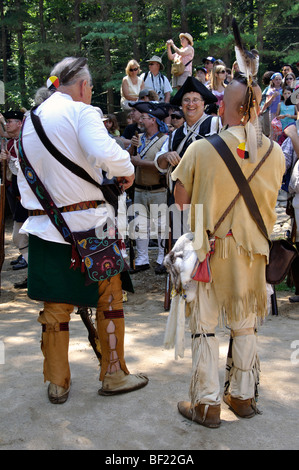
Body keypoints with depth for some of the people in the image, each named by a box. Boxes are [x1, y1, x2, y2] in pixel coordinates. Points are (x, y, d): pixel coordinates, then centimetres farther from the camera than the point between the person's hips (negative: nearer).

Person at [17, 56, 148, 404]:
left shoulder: (30, 119, 11)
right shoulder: (81, 112, -9)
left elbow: (24, 178, 16)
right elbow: (105, 153, -27)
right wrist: (127, 170, -9)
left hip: (43, 224, 6)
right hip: (87, 222, -6)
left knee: (55, 306, 12)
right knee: (109, 297, 10)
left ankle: (57, 384, 21)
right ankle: (114, 374, 20)